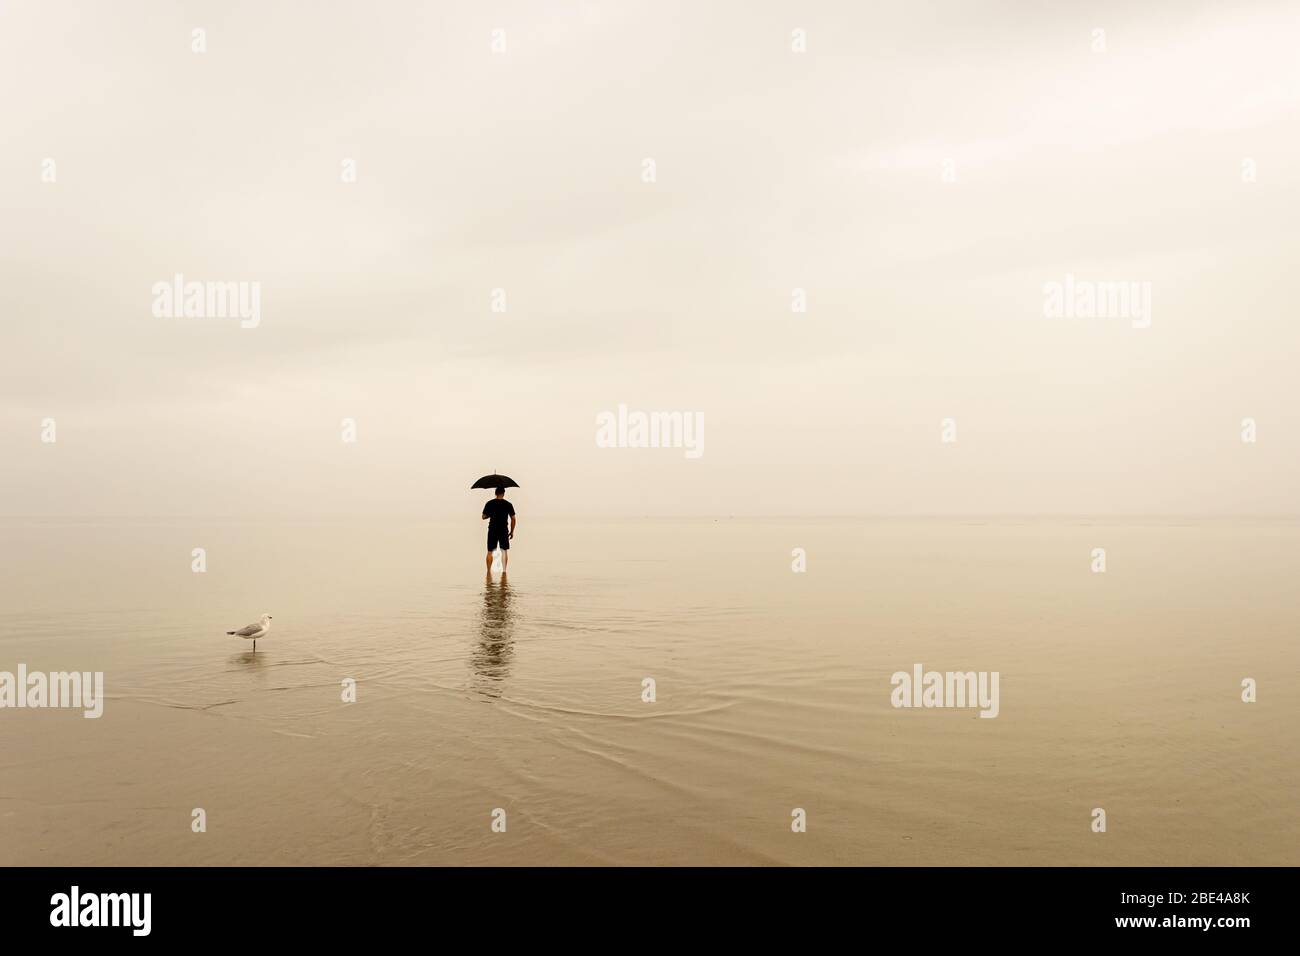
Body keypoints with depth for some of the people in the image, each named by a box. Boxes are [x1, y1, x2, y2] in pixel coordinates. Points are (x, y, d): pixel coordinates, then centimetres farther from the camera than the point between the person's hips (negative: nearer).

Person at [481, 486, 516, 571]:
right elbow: (513, 519, -1)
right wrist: (512, 531, 8)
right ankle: (504, 571, 6)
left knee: (490, 552, 8)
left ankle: (489, 571, 6)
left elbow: (484, 517, 2)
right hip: (504, 530, 0)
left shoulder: (489, 503, -2)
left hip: (492, 530, 0)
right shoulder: (508, 504, -2)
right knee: (505, 551, 10)